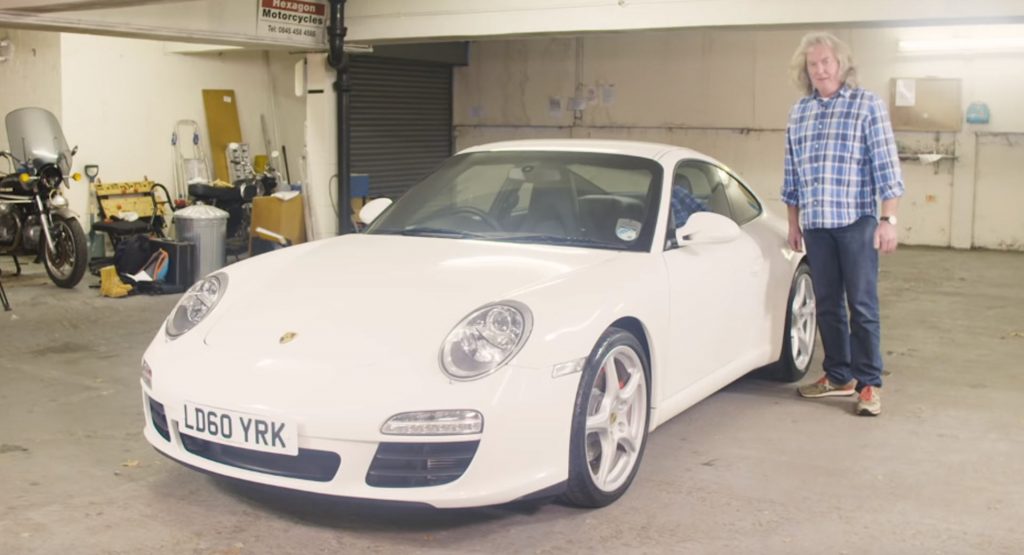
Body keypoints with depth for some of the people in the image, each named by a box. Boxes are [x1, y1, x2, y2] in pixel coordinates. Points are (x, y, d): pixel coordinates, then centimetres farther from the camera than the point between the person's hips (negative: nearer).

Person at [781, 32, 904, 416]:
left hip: (856, 221, -5)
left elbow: (886, 165, -6)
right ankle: (839, 377, 21)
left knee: (862, 305, -3)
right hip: (815, 224, 5)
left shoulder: (867, 104, -2)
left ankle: (869, 384, 5)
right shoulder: (799, 112, 12)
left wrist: (888, 219, -12)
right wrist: (793, 223, 16)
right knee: (827, 305, 10)